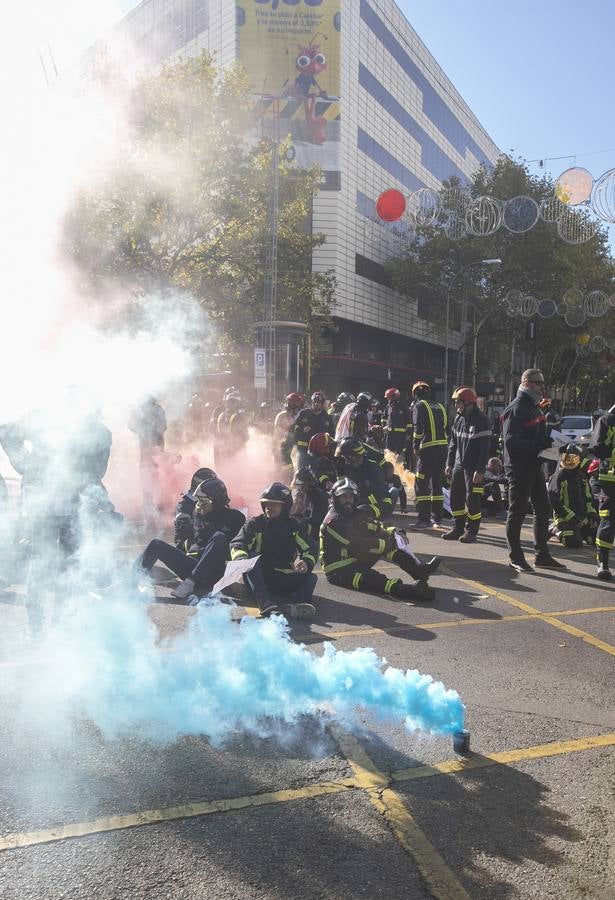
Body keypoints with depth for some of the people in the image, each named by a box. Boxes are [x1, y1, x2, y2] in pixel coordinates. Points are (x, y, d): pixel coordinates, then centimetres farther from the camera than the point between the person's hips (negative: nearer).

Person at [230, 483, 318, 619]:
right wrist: (241, 558, -34)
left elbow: (310, 548, -2)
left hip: (284, 579, 2)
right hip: (259, 579, -1)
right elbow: (237, 544, -10)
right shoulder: (255, 524, 4)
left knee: (310, 577, -21)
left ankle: (296, 607, -53)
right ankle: (269, 607, -51)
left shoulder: (295, 526, 8)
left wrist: (307, 562, -27)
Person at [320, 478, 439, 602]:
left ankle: (419, 570, -18)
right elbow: (359, 545, -25)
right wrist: (390, 543, -23)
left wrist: (396, 532, -12)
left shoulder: (357, 513, 10)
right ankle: (412, 590, -60)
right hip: (339, 570, -9)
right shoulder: (333, 521, -18)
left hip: (357, 560, 9)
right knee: (370, 578, -37)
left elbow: (379, 529, 10)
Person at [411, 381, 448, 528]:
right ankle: (437, 517, 21)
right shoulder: (440, 407, 20)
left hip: (428, 449, -7)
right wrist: (444, 447, 17)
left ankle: (424, 519, -6)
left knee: (421, 485, -3)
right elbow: (446, 427, 17)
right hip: (442, 448, 7)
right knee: (437, 483, 16)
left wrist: (415, 447, -9)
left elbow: (418, 427, -12)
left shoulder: (419, 405, 0)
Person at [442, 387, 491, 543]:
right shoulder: (459, 418, 10)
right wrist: (449, 463, 13)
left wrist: (480, 470, -20)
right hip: (459, 465, 8)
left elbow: (485, 447, -16)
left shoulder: (482, 421, -13)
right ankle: (458, 528, 21)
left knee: (472, 499, -3)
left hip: (473, 467, -7)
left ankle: (471, 531, 8)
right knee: (455, 497, 10)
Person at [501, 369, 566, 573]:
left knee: (543, 510, 13)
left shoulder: (535, 408, 17)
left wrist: (549, 441, 7)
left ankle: (542, 555, 24)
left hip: (534, 466, 10)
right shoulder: (516, 409, -14)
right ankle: (515, 558, 8)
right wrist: (539, 445, -30)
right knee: (517, 512, -1)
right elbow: (510, 441, -24)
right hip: (519, 468, -10)